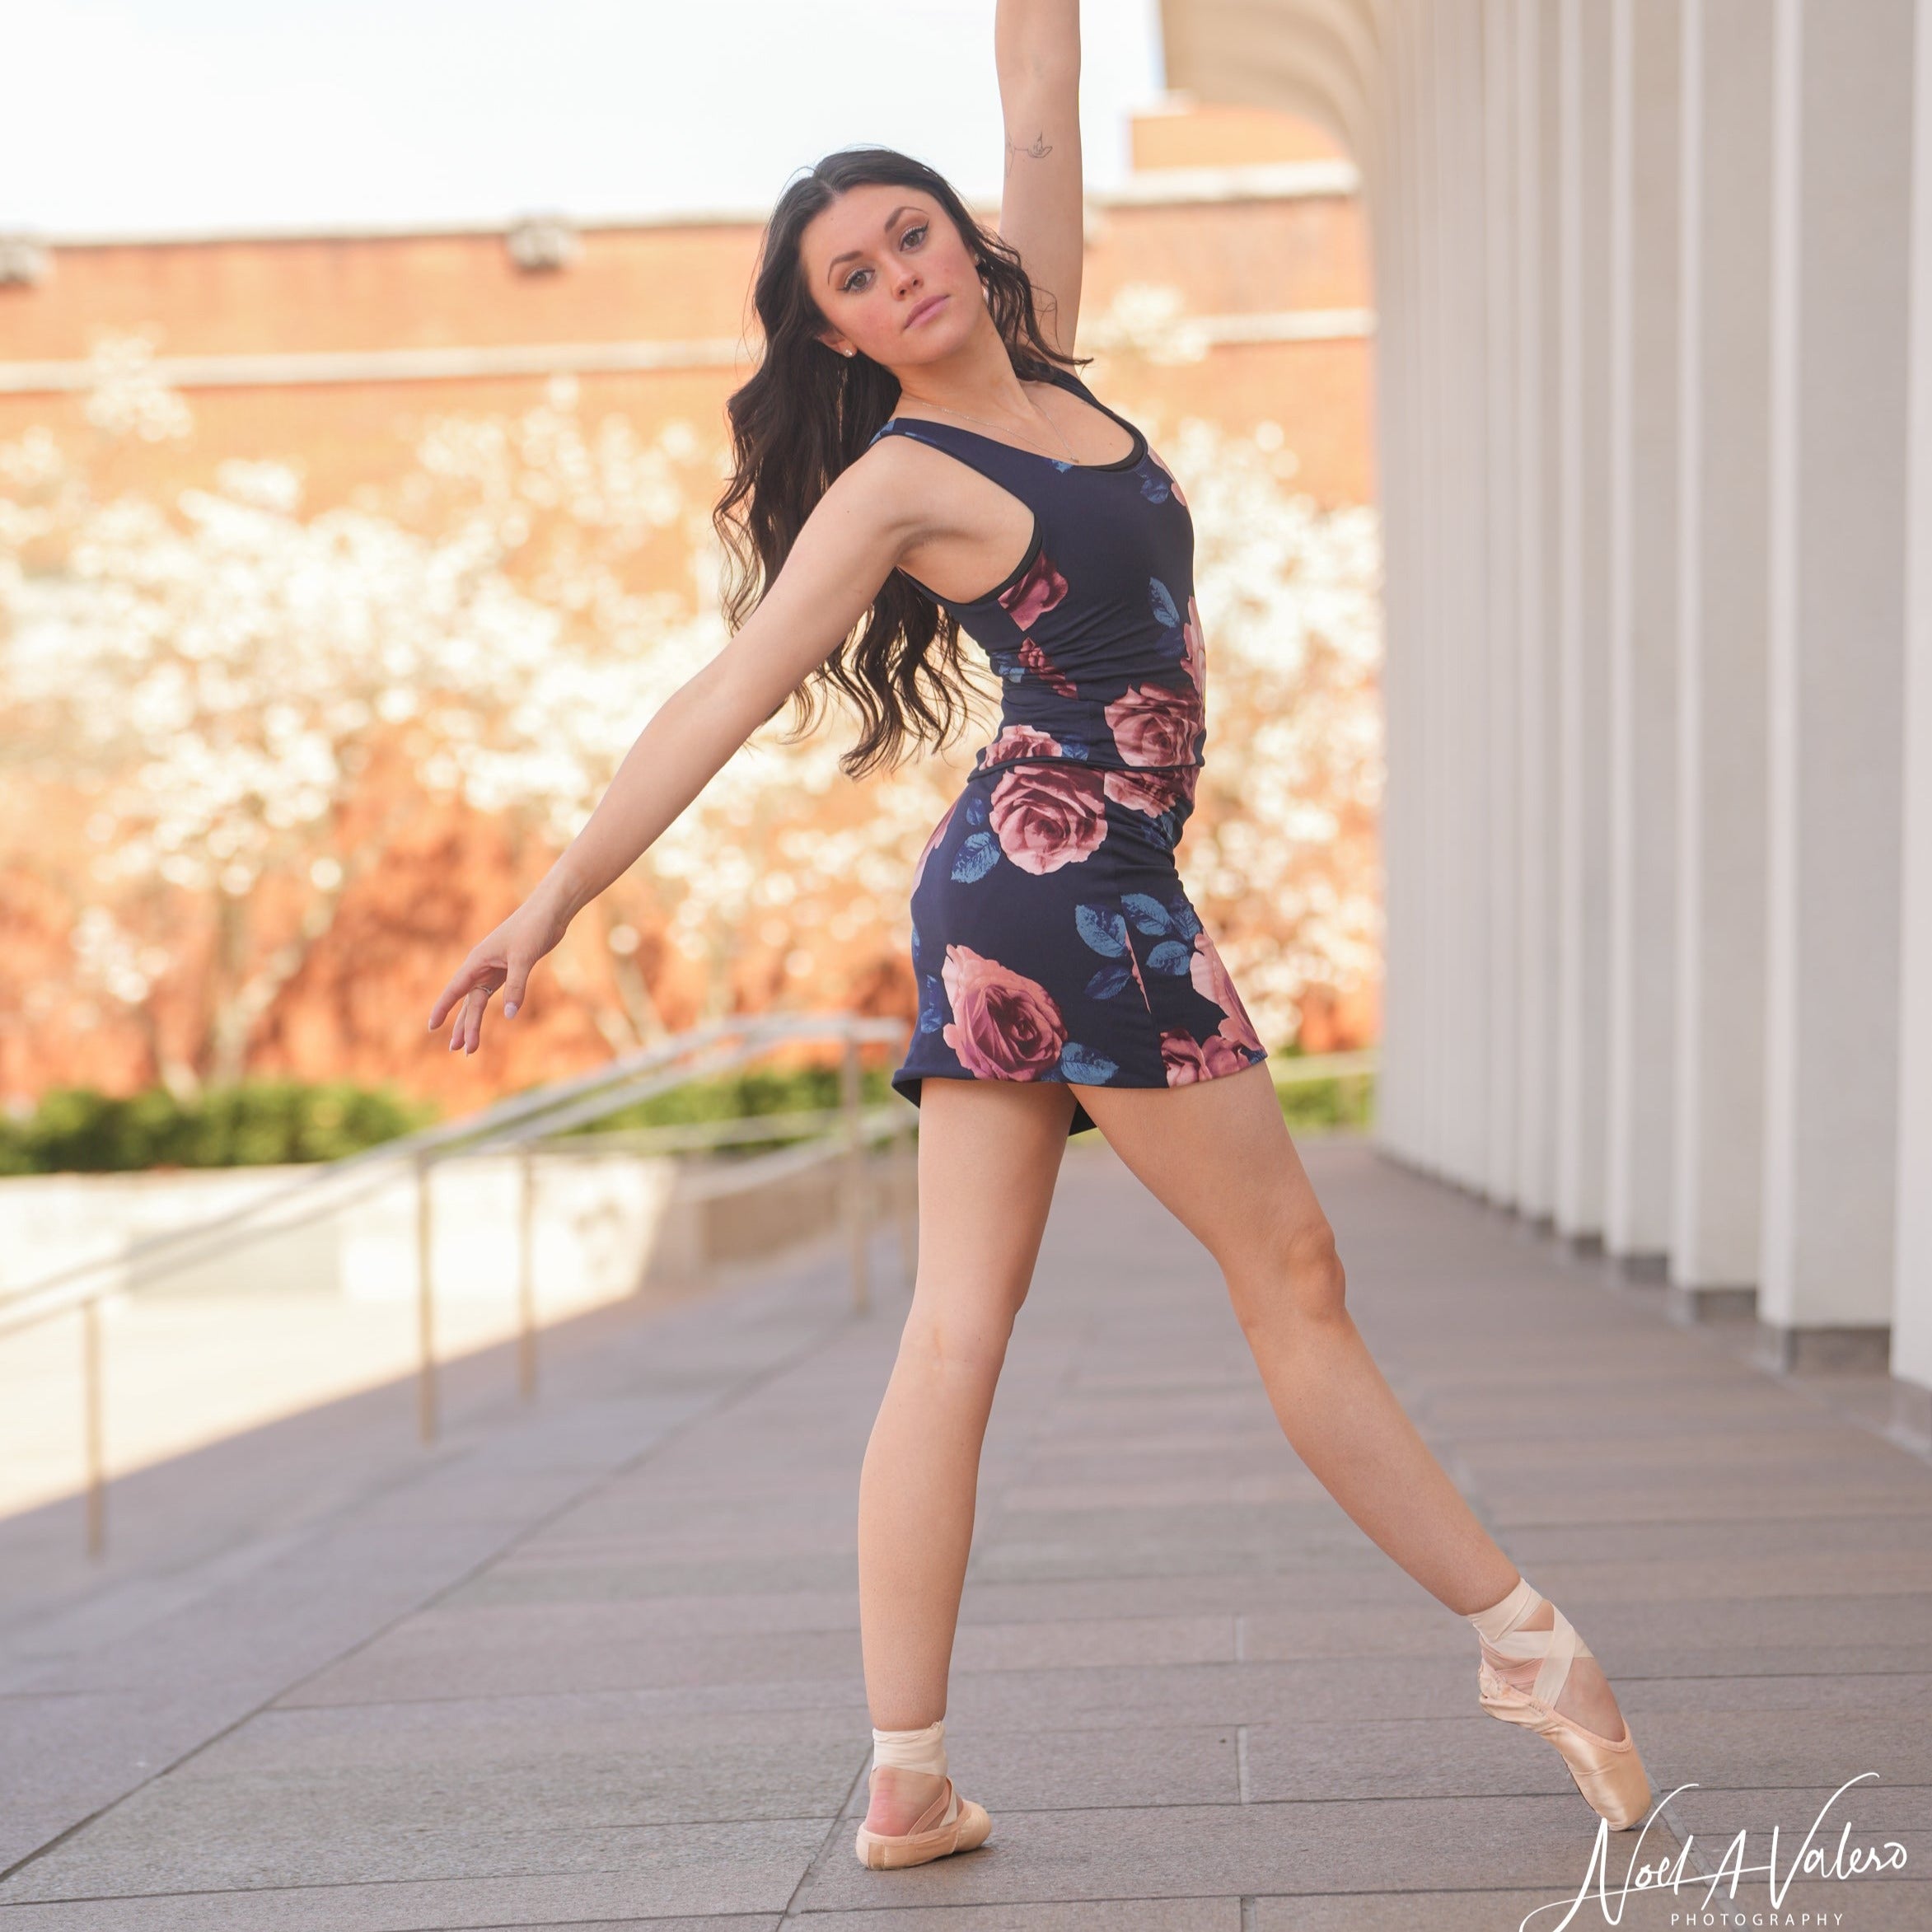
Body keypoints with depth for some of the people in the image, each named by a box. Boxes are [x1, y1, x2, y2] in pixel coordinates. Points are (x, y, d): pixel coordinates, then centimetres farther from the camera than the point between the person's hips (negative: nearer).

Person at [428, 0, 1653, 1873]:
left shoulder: (1037, 362, 13)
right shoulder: (897, 481, -8)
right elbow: (720, 701, -11)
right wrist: (549, 903, -12)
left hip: (999, 897, 8)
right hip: (1069, 878, -8)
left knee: (952, 1332, 3)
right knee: (1291, 1273, 2)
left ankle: (906, 1782, 6)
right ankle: (1523, 1634, 15)